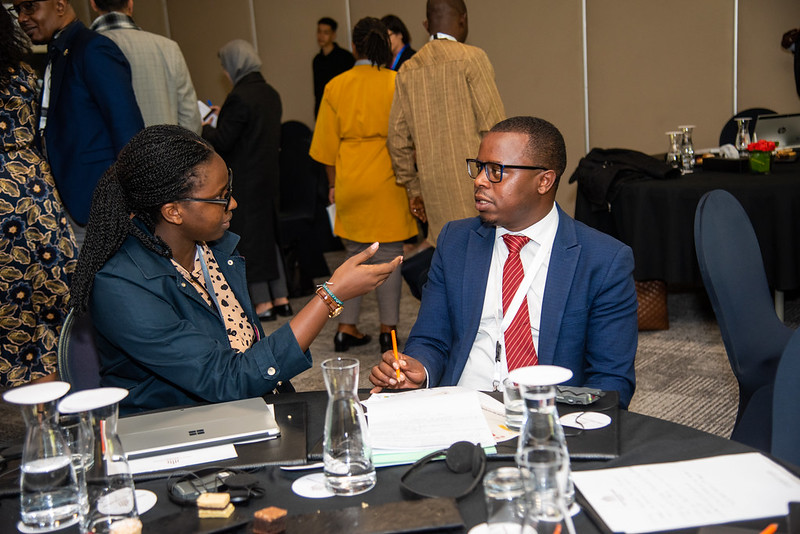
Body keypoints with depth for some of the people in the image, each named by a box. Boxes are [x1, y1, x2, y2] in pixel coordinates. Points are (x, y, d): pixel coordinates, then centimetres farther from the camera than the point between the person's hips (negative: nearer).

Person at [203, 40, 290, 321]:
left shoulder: (239, 97, -18)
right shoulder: (270, 93, 7)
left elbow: (222, 142, -18)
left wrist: (205, 127, 1)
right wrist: (222, 117, 21)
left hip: (244, 180, -8)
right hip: (269, 174, 8)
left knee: (248, 237, 2)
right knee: (269, 233, 16)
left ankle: (264, 303, 7)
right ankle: (281, 298, 20)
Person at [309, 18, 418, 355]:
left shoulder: (336, 86, 2)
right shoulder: (397, 83, -6)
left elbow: (327, 143, 6)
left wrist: (334, 185, 15)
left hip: (350, 183, 3)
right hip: (387, 182, -3)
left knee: (354, 254, 14)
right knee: (388, 255, 4)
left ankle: (346, 327, 15)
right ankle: (388, 328, 9)